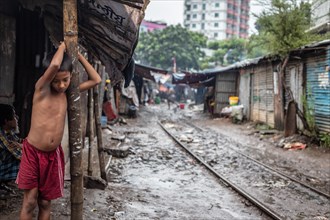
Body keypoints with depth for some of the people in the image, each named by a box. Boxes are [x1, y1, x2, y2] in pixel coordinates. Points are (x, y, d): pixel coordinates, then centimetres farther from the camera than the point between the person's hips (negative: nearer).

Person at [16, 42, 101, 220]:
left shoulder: (67, 92, 4)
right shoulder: (41, 88, -11)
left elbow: (96, 80, 5)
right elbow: (54, 65, -31)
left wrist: (78, 54, 2)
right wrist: (62, 46, -12)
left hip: (53, 155, 4)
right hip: (33, 152, -4)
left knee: (45, 202, 12)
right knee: (29, 201, 1)